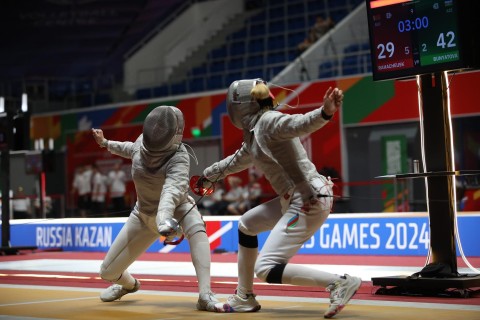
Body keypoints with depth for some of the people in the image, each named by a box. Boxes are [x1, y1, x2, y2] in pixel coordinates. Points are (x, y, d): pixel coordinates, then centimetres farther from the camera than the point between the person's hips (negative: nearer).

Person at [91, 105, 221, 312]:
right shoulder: (142, 141, -19)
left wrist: (164, 221, -74)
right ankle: (129, 284, 41)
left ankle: (205, 295, -43)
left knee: (197, 230, -43)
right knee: (108, 272, 4)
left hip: (177, 208, -5)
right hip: (145, 214, 5)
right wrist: (105, 143, 20)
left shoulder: (179, 157, -35)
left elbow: (171, 191, -56)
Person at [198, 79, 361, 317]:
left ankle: (340, 282, -15)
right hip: (296, 200, 10)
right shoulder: (255, 131, 16)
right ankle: (244, 297, 32)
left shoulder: (269, 121, -11)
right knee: (246, 224, 25)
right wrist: (209, 174, 52)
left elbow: (301, 123, -32)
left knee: (265, 269, -11)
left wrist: (325, 112, -53)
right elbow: (239, 160, 35)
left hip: (309, 202, -10)